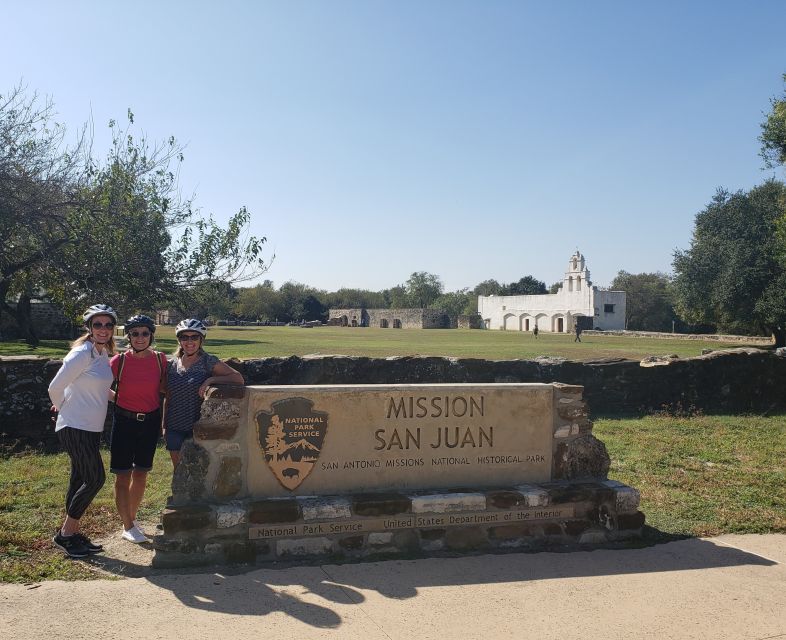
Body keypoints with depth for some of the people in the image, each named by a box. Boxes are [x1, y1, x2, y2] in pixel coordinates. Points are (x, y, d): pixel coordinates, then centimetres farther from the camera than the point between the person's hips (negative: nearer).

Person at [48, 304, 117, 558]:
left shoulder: (104, 354, 9)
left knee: (80, 480, 14)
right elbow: (55, 388, -14)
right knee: (95, 478, -6)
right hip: (75, 428, -8)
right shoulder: (82, 353, -18)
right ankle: (65, 534, 8)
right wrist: (63, 407, 2)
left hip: (92, 429, 8)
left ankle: (72, 533, 25)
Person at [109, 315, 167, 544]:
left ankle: (132, 517, 32)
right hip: (124, 422, -3)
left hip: (150, 422, 3)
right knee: (123, 475, 2)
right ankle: (128, 527, 14)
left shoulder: (160, 359, -4)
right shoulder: (119, 361, -11)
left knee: (141, 474, 13)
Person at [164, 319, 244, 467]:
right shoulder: (172, 364, 5)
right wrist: (164, 426, 13)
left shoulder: (208, 362, -6)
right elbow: (168, 398, 12)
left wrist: (211, 379, -24)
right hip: (174, 428, 4)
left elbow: (238, 378, -14)